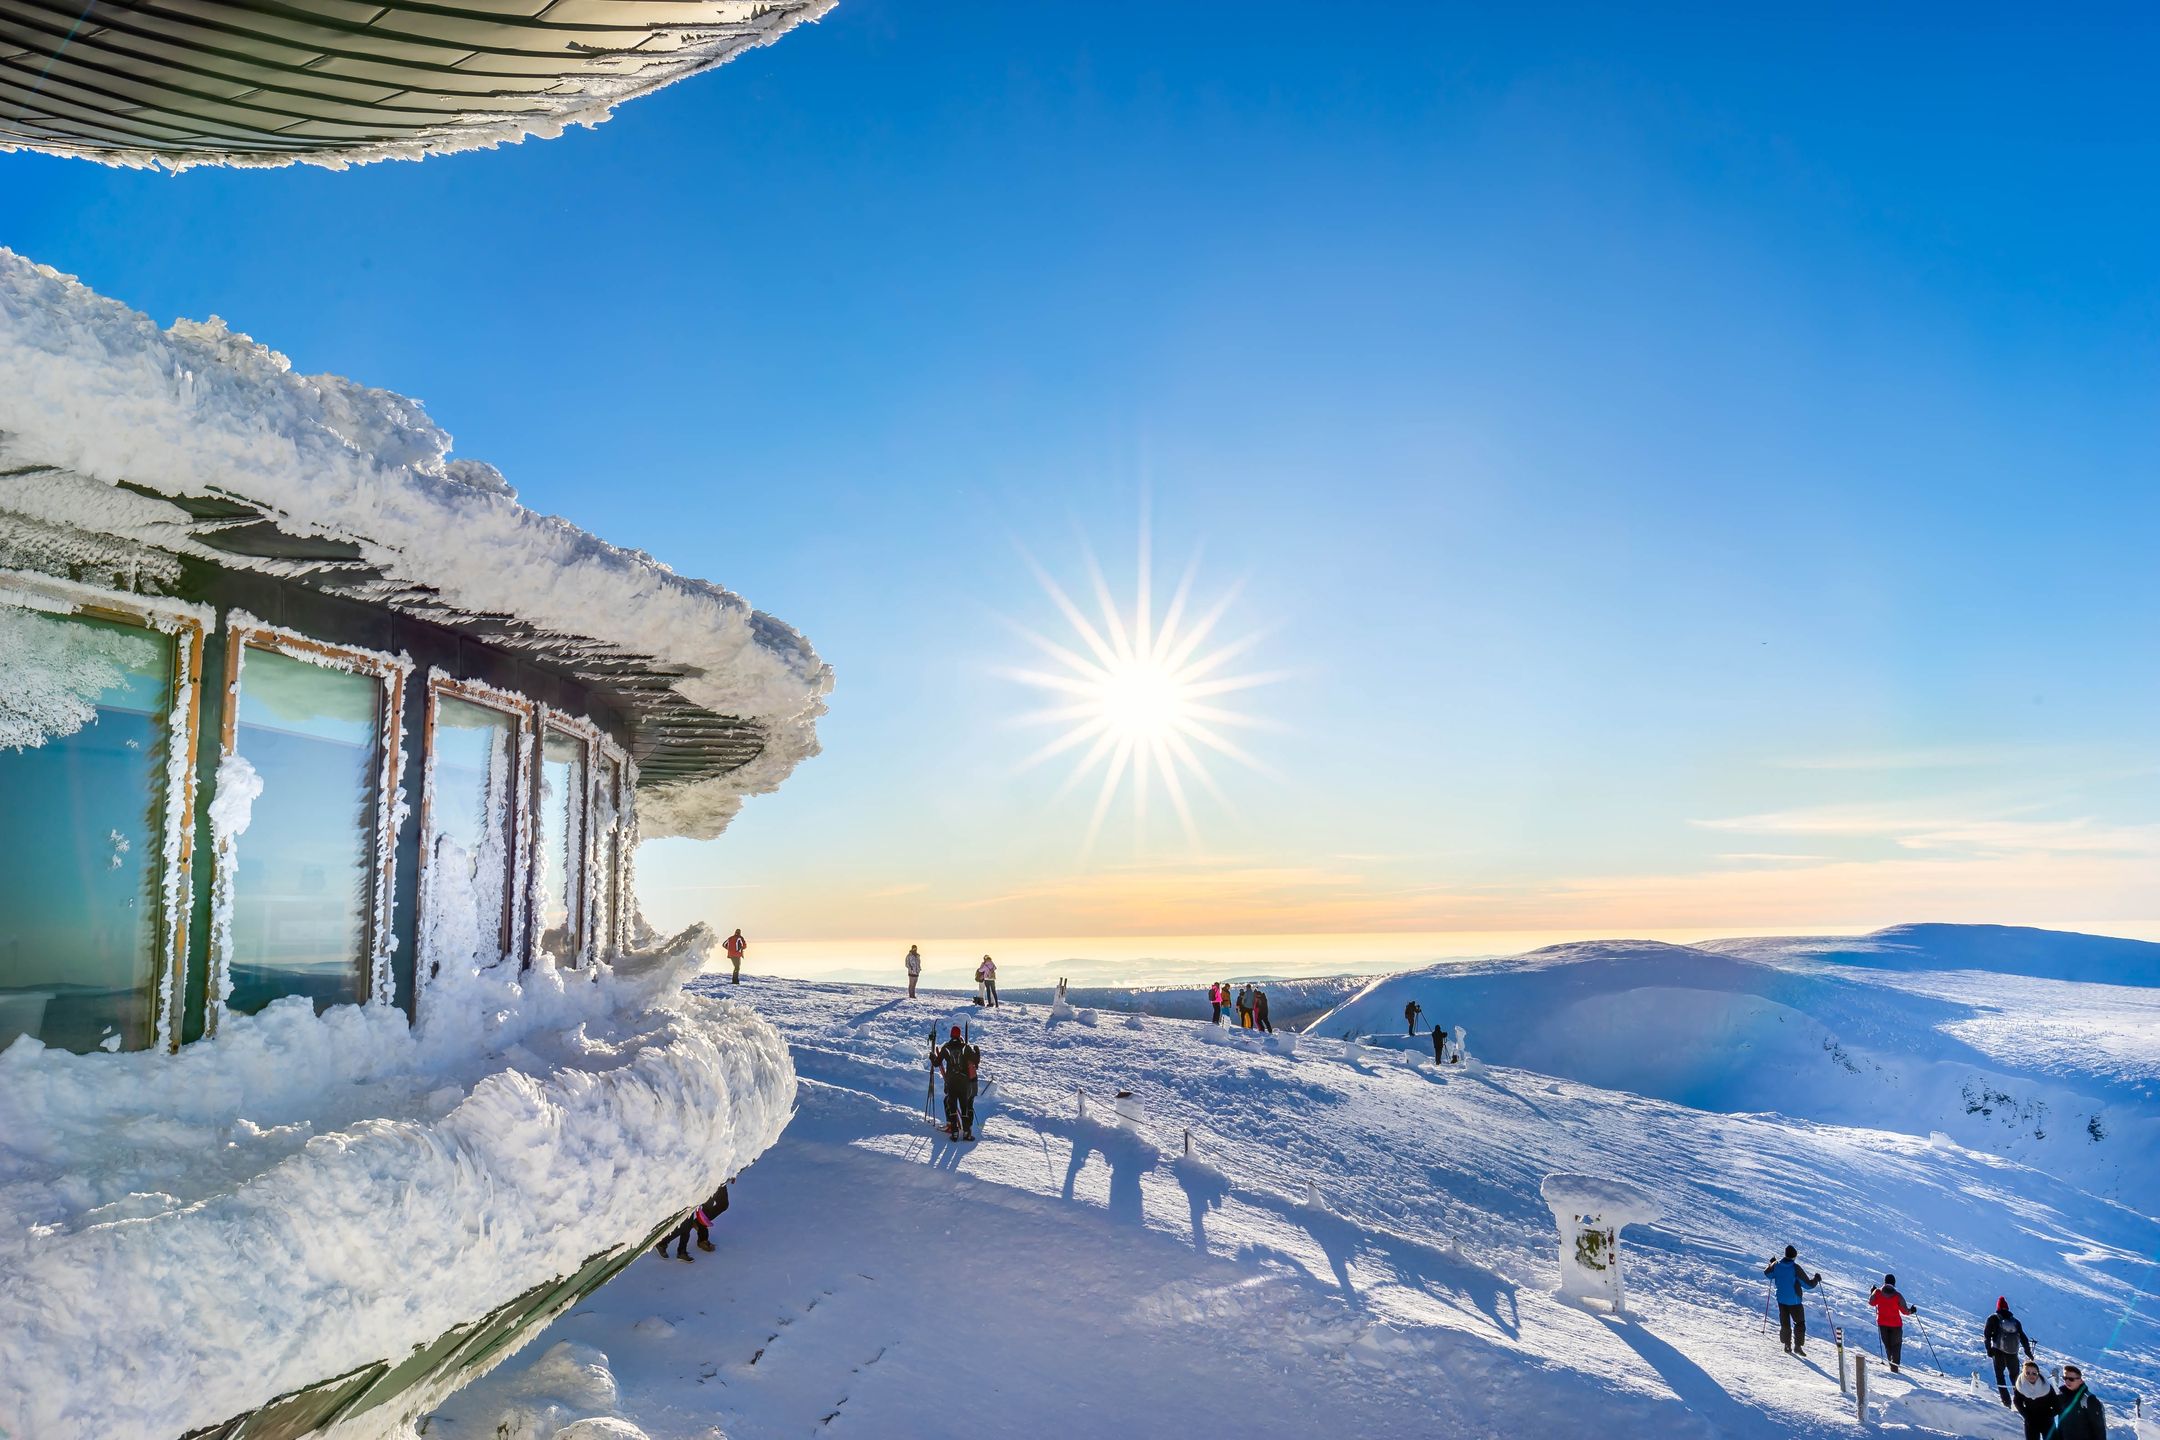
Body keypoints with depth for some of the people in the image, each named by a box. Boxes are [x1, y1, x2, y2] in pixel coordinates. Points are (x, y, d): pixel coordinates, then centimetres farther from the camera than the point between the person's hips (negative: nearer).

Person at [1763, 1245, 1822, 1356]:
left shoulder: (1776, 1265, -6)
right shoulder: (1796, 1268, -21)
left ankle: (1787, 1345, 17)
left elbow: (1767, 1273, 14)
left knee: (1785, 1323, 15)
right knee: (1799, 1323, 9)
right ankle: (1798, 1346, 4)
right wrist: (1816, 1278, 3)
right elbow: (1808, 1285, -15)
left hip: (1781, 1300, 4)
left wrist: (1771, 1264, 31)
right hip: (1795, 1301, -4)